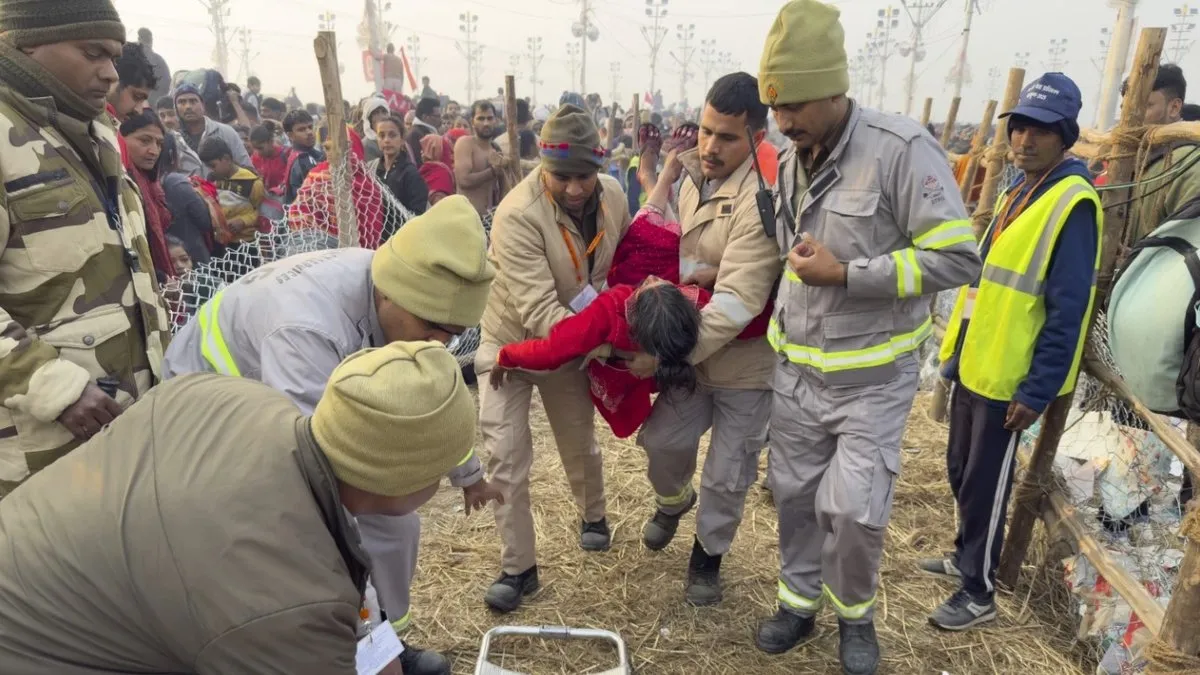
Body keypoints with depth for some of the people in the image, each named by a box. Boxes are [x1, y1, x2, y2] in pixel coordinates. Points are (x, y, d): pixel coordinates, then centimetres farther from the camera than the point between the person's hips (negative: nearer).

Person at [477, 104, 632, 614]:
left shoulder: (611, 194, -15)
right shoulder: (518, 215, -33)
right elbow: (538, 310, -37)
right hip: (511, 340, -4)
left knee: (579, 442, 18)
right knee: (506, 455, -5)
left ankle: (593, 515, 48)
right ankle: (518, 567, 13)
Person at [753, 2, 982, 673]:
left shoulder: (902, 148, -17)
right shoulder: (790, 162, 4)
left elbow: (958, 259, -20)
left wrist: (846, 275, -23)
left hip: (872, 379, -5)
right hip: (796, 371, 6)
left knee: (854, 509, -2)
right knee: (794, 494, 14)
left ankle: (855, 613, 28)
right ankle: (799, 602, 36)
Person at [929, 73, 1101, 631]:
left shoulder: (1073, 203, -16)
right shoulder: (1016, 189, 10)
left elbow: (1067, 310, -19)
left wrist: (1037, 390, -19)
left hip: (1009, 374, -8)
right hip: (974, 362, 8)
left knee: (985, 483, 4)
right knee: (961, 470, 20)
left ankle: (979, 592, 21)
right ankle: (966, 556, 39)